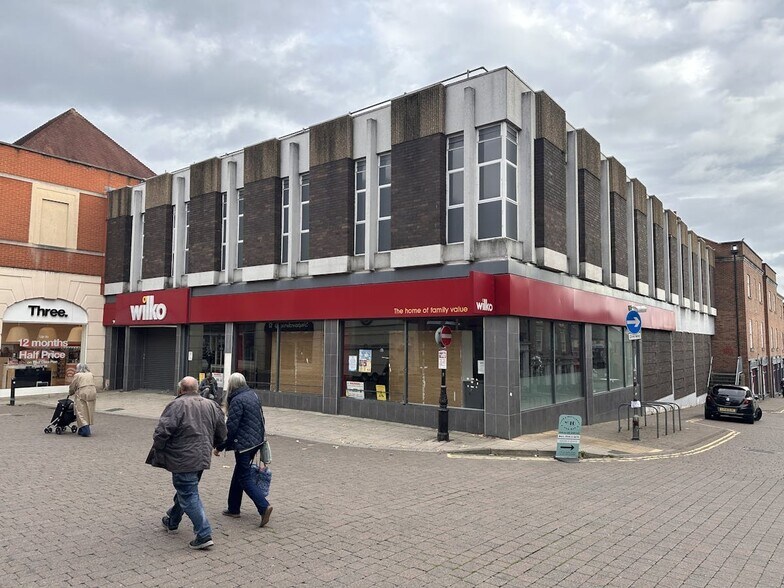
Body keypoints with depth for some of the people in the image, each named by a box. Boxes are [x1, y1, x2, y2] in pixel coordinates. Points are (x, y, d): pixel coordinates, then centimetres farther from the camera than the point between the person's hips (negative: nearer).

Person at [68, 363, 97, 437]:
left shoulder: (77, 375, 1)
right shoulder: (90, 375, 17)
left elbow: (72, 387, 8)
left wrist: (70, 394, 26)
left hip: (82, 395, -5)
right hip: (92, 394, 5)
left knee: (81, 412, -1)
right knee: (89, 411, 13)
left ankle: (85, 431, -9)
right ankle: (87, 429, 18)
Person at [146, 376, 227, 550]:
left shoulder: (176, 405, -13)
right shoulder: (211, 405, 7)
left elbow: (162, 431, -19)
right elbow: (221, 434, 10)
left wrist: (157, 448, -1)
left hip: (183, 460, -7)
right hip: (203, 458, 7)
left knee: (189, 496, -2)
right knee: (185, 490, 25)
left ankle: (204, 535, -4)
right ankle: (172, 521, 44)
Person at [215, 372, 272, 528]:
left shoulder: (237, 400, -17)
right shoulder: (253, 395, 9)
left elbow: (231, 427, -19)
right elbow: (261, 419, 15)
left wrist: (219, 447, -10)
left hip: (243, 444, -9)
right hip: (256, 441, 9)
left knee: (245, 478, -2)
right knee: (238, 474, 19)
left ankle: (264, 506, -12)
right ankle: (233, 509, 28)